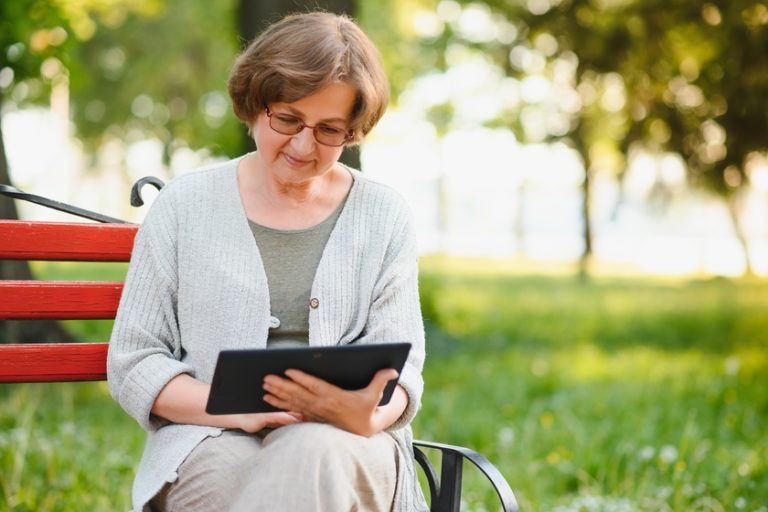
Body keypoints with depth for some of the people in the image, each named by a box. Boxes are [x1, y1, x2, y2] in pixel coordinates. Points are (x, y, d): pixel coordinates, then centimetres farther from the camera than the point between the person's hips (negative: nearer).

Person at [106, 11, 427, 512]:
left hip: (351, 449, 1)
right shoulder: (184, 206, 9)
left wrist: (366, 417, -20)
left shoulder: (384, 216, 11)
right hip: (211, 444, -1)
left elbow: (401, 370, 5)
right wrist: (238, 410, -14)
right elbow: (132, 364, 5)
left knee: (315, 453, -36)